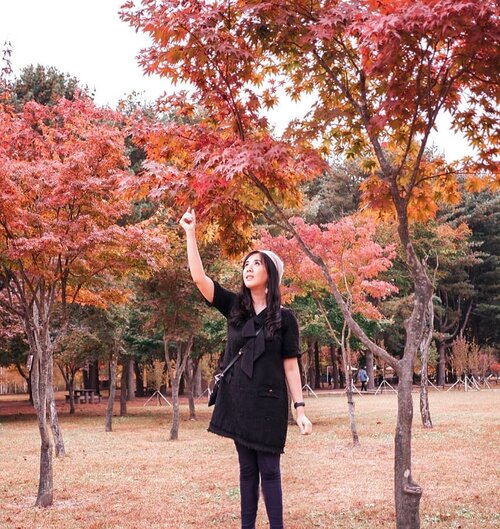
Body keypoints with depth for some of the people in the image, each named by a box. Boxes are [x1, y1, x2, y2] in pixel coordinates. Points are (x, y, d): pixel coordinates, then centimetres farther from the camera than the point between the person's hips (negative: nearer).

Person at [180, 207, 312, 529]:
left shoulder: (284, 318, -2)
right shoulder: (235, 307, 4)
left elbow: (290, 366, -1)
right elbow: (199, 277, -4)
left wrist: (300, 409, -6)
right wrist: (191, 234, -9)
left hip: (269, 402, -3)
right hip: (238, 400, 3)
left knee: (269, 469, 0)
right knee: (247, 469, 10)